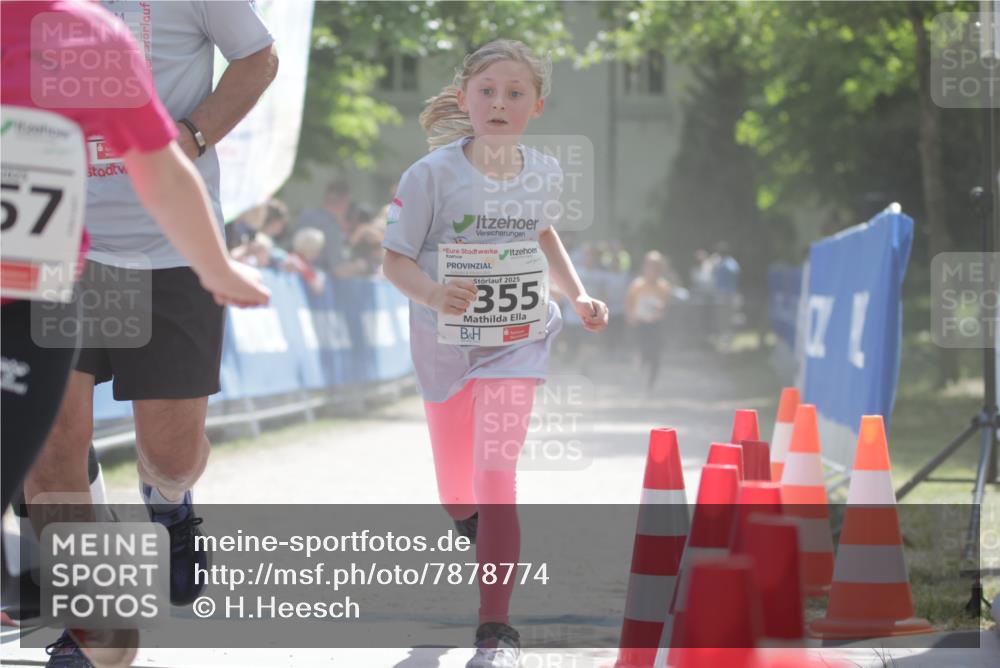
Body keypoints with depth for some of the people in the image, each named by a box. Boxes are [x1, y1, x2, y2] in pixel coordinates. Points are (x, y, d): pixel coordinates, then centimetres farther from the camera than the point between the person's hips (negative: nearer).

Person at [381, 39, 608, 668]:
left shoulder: (544, 173, -4)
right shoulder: (432, 175, -16)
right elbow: (396, 259, -13)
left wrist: (578, 295, 7)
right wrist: (432, 293, -33)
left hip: (517, 344, 0)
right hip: (445, 345, 0)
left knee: (496, 477, -16)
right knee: (457, 495, 15)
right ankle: (479, 530, 53)